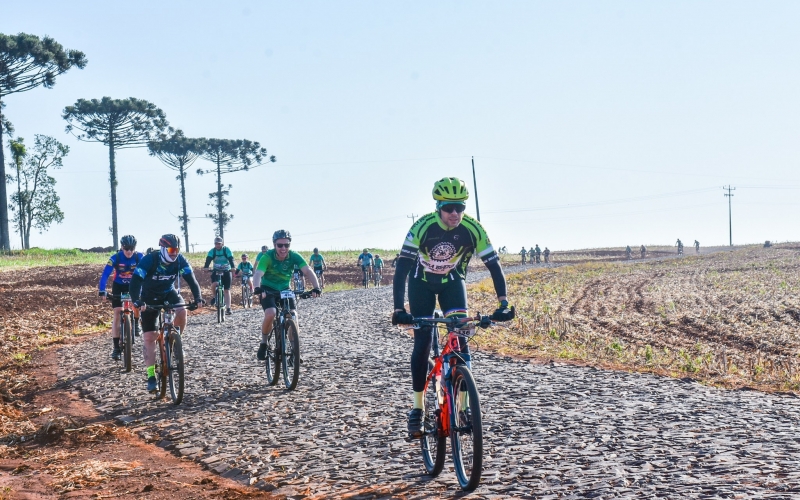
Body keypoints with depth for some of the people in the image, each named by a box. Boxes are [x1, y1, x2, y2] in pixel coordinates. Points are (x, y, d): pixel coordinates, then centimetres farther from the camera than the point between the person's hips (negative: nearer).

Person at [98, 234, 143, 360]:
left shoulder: (139, 257, -21)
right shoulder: (115, 258, -25)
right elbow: (105, 274, -29)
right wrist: (102, 290, -41)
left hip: (134, 285, 1)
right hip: (118, 286, -1)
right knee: (117, 314, -10)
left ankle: (136, 324, 6)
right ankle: (116, 348, -8)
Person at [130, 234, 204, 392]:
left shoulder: (180, 261, -19)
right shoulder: (149, 260, -29)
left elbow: (191, 279, -23)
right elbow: (136, 281, -35)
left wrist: (198, 297, -40)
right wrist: (136, 300, -51)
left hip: (169, 293, 2)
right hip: (149, 297, -2)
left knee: (182, 311, -31)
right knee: (149, 337, -8)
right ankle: (151, 376, -2)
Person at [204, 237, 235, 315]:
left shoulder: (227, 250, -13)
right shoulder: (212, 251, -10)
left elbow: (231, 259, -24)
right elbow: (208, 260, -22)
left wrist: (232, 267, -44)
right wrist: (205, 267, -42)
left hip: (226, 271, -1)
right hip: (216, 271, 1)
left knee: (227, 290, -2)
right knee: (214, 284, -27)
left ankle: (228, 308, 1)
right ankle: (215, 297, 2)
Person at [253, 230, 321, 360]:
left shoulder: (294, 256, -17)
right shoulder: (268, 256, -24)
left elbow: (308, 271, -27)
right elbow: (258, 273, -37)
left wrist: (316, 288, -43)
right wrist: (258, 289, -56)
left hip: (284, 290, 3)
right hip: (268, 290, -3)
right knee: (270, 314, -28)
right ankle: (263, 344, -5)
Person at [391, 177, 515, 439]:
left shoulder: (473, 229, -26)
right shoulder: (422, 227, -31)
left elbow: (494, 265, -21)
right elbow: (402, 267, -34)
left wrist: (503, 303, -32)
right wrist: (399, 309, -42)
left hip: (452, 281, 1)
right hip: (422, 283, -1)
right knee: (423, 341, -8)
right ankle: (417, 408, 3)